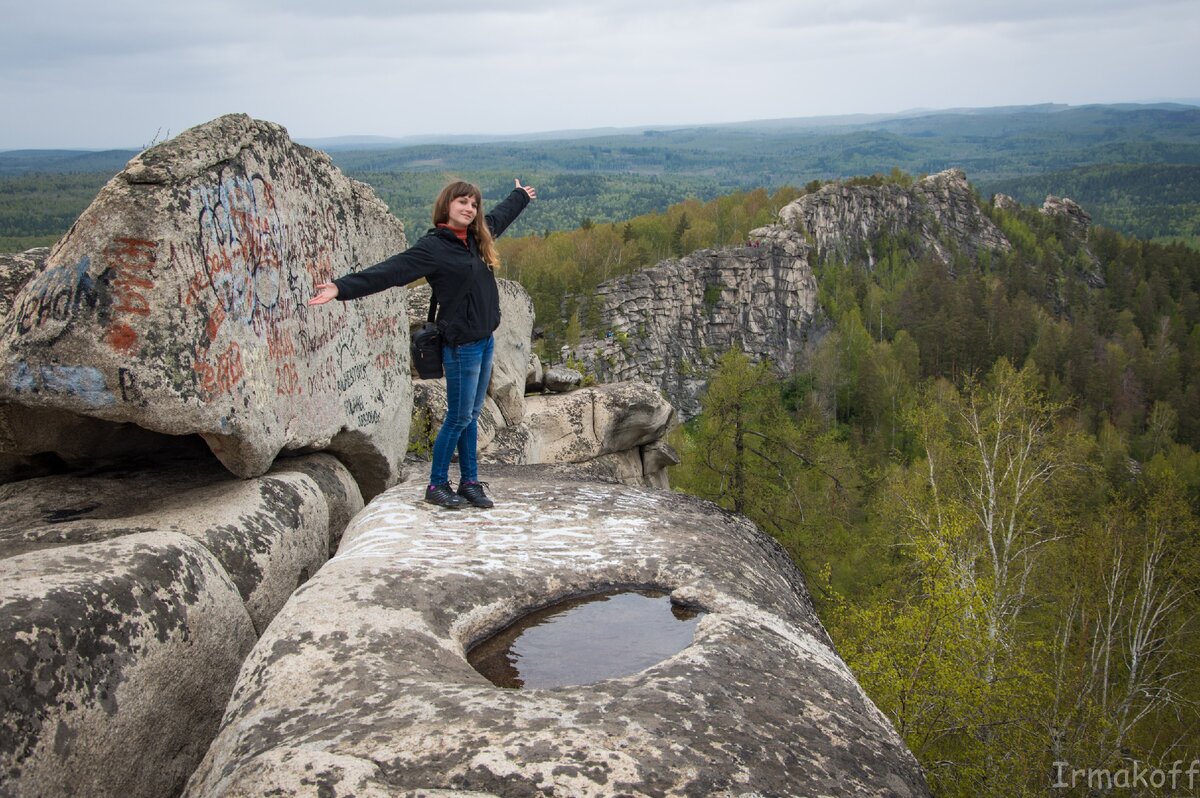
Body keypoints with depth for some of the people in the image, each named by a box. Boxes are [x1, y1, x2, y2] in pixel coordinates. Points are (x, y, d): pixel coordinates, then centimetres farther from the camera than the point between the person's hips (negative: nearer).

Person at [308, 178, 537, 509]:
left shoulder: (477, 237, 9)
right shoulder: (433, 246, -14)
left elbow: (499, 216, 31)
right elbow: (390, 271, -24)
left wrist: (520, 196, 49)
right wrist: (342, 287, -35)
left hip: (485, 341, 8)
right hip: (461, 345, -8)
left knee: (471, 416, 14)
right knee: (459, 417, 0)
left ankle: (470, 482, 22)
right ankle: (437, 485, 15)